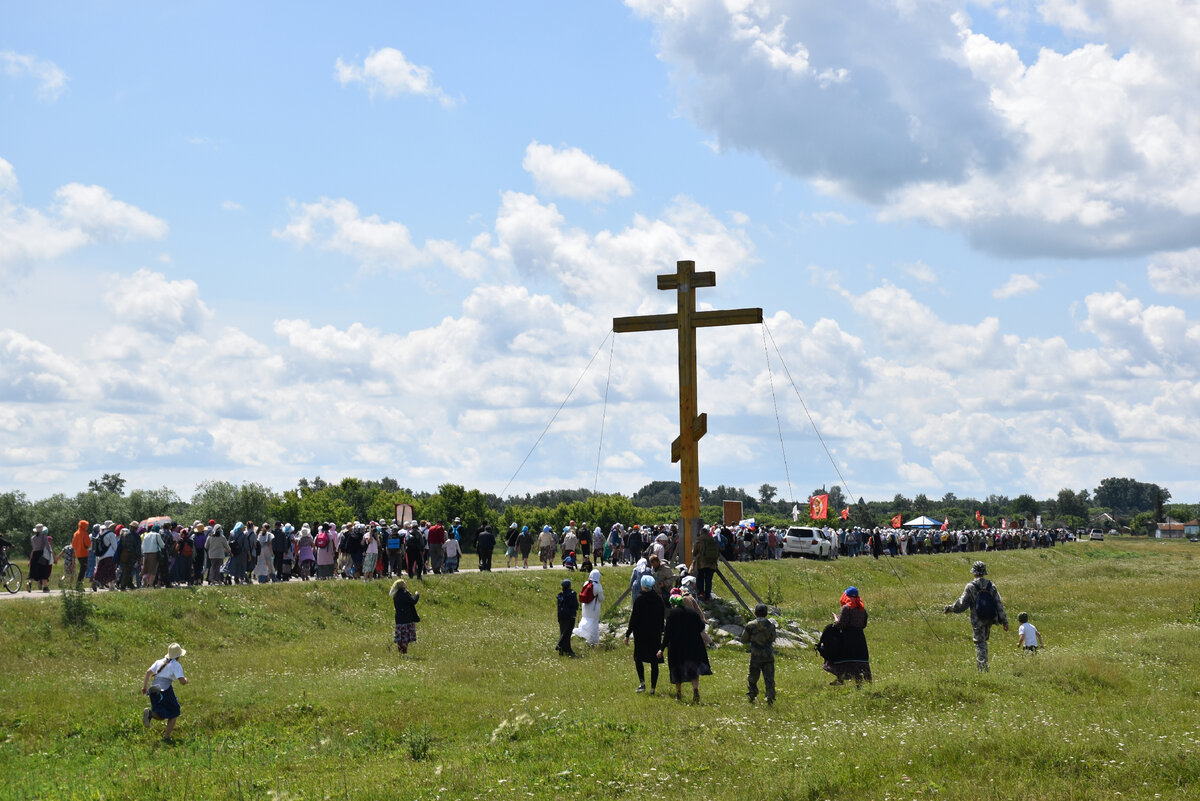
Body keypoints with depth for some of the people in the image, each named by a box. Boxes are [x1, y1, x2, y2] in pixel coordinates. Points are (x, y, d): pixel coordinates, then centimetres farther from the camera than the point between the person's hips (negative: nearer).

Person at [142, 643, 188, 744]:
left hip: (154, 691, 5)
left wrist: (144, 686, 6)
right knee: (174, 713, 14)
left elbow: (148, 672, 7)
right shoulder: (176, 665, -1)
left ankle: (149, 713, -20)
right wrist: (186, 680, 13)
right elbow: (182, 681, -9)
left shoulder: (159, 662, 16)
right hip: (165, 690, -5)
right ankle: (166, 737, 3)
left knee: (161, 716, 14)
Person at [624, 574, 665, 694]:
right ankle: (653, 688, 6)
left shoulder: (640, 600, -12)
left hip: (641, 634, -4)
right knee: (654, 661, 7)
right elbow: (662, 617, 10)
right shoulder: (659, 599, 2)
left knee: (638, 658, 12)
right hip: (655, 634, 4)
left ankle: (642, 682, -4)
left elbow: (634, 618, -11)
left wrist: (627, 635, -6)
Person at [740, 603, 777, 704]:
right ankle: (770, 698, -8)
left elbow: (744, 639, 0)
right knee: (769, 678, 2)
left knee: (752, 678, 15)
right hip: (769, 655, 2)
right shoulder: (771, 624, 2)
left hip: (756, 655, -2)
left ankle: (752, 696, 21)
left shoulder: (751, 625, -8)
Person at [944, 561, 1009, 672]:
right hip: (990, 619, 4)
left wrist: (950, 609, 7)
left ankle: (983, 668, -5)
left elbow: (962, 604, -10)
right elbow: (999, 604, 1)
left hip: (977, 620, -4)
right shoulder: (991, 586, 0)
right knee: (983, 641, 23)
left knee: (980, 643, 2)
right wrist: (1004, 620, 4)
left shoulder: (970, 587, -11)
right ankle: (982, 664, 28)